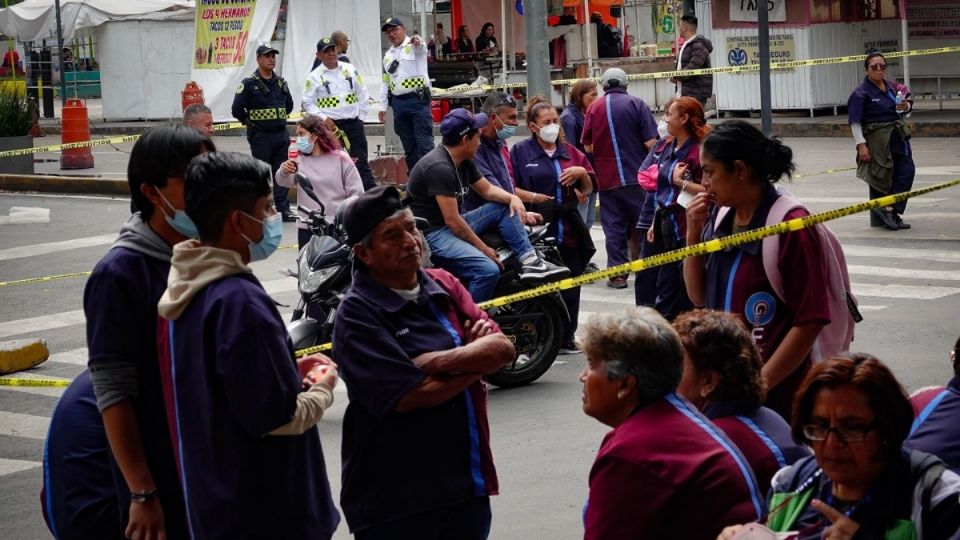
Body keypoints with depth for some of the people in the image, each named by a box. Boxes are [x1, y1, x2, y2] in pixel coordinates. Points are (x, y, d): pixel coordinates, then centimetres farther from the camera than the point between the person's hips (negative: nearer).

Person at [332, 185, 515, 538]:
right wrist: (476, 361, -6)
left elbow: (503, 349, -3)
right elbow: (412, 396, -20)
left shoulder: (444, 286, 7)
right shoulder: (357, 313, -12)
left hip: (468, 483, 6)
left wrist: (434, 361, -17)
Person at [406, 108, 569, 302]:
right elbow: (452, 222, -23)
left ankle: (529, 260, -7)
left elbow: (487, 189, 18)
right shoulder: (439, 168, -23)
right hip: (432, 235, -10)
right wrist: (484, 249, -15)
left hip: (453, 226, 10)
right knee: (488, 270, -29)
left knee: (505, 208, 6)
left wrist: (513, 198, -4)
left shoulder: (464, 161, 7)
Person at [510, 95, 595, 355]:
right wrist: (534, 197, -15)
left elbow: (588, 189, 18)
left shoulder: (570, 152, 16)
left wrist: (582, 173, -2)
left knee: (570, 285, 7)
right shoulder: (520, 151, 3)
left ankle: (566, 338, 18)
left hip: (569, 228, 5)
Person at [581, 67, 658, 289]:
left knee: (614, 227, 6)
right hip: (637, 176, -2)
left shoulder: (594, 108, 3)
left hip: (607, 179, 2)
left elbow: (587, 146, 4)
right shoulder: (636, 104, -4)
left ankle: (617, 272, 4)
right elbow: (651, 142, -10)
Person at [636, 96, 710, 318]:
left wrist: (681, 181, -18)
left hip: (684, 230, -8)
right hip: (663, 225, 9)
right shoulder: (668, 149, 12)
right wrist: (656, 223, 17)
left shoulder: (698, 151, -13)